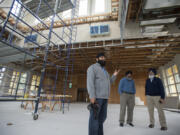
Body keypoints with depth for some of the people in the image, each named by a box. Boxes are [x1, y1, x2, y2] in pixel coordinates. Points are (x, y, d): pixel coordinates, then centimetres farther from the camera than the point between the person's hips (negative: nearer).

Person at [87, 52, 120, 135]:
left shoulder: (104, 70, 22)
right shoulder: (93, 67, -4)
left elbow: (109, 82, 24)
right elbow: (90, 82, -15)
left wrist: (114, 75, 11)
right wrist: (92, 96, -22)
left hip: (104, 97, 8)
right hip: (96, 97, -8)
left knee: (102, 117, 15)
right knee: (94, 117, -2)